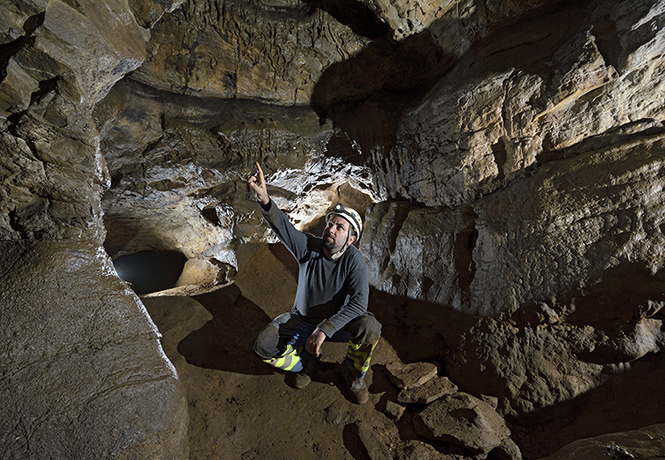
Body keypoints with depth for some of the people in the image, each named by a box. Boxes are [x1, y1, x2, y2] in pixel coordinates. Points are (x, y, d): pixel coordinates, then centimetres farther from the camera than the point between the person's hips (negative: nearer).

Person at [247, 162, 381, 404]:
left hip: (338, 322, -2)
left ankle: (353, 374, 1)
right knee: (264, 347, -19)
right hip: (303, 320, 2)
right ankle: (305, 360, 13)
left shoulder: (354, 259, -22)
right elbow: (282, 225, -34)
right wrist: (264, 199, -54)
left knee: (369, 328, -32)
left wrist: (325, 329, -39)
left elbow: (359, 302, -32)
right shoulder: (308, 247, -17)